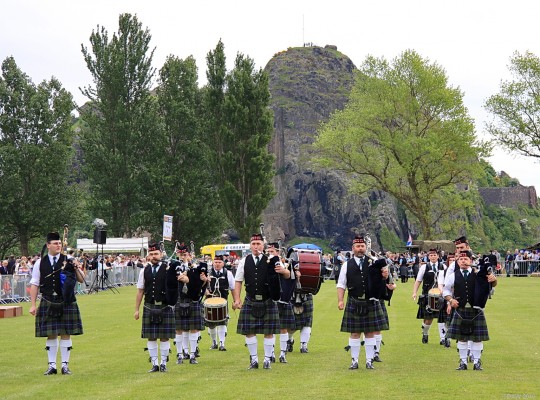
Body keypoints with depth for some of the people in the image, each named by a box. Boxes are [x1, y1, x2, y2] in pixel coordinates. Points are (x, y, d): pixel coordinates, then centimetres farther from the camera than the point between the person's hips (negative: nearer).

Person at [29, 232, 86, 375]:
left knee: (66, 334, 2)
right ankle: (52, 366, 12)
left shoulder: (69, 261, 2)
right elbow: (34, 284, 6)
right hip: (48, 304, 0)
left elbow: (81, 280, 5)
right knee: (51, 335, 4)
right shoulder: (40, 263, 4)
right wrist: (33, 304, 1)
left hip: (66, 303, 0)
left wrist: (76, 268, -12)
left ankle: (65, 365, 11)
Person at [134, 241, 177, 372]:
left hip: (165, 308, -2)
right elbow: (140, 291, 10)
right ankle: (154, 364, 13)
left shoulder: (169, 269, 0)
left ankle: (163, 363, 12)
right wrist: (136, 310, 8)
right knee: (151, 337, 4)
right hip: (149, 307, 2)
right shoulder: (144, 271, 7)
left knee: (164, 337, 2)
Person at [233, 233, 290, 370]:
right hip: (250, 302, 2)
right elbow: (238, 281, 8)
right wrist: (237, 299, 0)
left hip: (268, 302, -2)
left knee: (269, 332, 2)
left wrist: (283, 270, -24)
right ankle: (253, 359, 16)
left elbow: (288, 276, 0)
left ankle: (267, 359, 15)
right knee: (249, 331, 3)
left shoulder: (271, 261, -2)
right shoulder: (244, 261, 4)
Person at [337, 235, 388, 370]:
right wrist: (340, 300, -5)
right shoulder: (347, 265, 4)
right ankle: (354, 360, 12)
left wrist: (385, 276, -13)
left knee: (370, 332, 5)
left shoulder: (373, 263, 4)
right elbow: (341, 285, 6)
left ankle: (369, 361, 13)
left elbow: (379, 280, 10)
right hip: (354, 304, 0)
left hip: (371, 303, 0)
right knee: (355, 333, 4)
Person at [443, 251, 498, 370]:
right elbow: (446, 291, 14)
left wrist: (493, 279, -20)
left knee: (477, 337, 3)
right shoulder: (453, 276, 3)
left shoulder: (478, 274, -1)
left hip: (476, 311, -1)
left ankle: (477, 362, 14)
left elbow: (492, 285, 3)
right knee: (461, 337, 7)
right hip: (460, 310, 1)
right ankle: (463, 362, 16)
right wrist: (451, 300, -5)